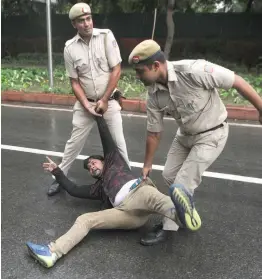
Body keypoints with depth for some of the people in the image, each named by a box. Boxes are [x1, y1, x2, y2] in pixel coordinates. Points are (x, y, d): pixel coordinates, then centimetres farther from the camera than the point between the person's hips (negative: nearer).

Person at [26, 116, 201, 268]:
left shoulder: (114, 162, 30)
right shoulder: (99, 187, 35)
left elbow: (108, 141, 22)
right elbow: (74, 190, 32)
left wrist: (98, 116, 27)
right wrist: (57, 172, 41)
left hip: (138, 190, -4)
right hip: (126, 210, 4)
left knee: (148, 197, -41)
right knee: (85, 219, -10)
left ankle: (181, 215, -68)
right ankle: (53, 252, -23)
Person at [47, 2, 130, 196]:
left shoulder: (106, 36, -9)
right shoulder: (70, 48, -4)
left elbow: (116, 70, -9)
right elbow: (74, 81, 0)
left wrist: (105, 100, -11)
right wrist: (86, 105, -12)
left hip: (109, 101, -1)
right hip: (85, 103, 1)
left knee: (118, 142, 2)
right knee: (75, 142, 8)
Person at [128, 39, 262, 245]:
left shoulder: (193, 70, -31)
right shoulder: (154, 96, -11)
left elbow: (237, 82, -20)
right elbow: (154, 133, 1)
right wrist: (147, 165, 8)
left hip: (211, 135, -6)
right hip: (185, 135, 7)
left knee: (181, 187, -10)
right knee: (169, 175, 12)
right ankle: (187, 211, 39)